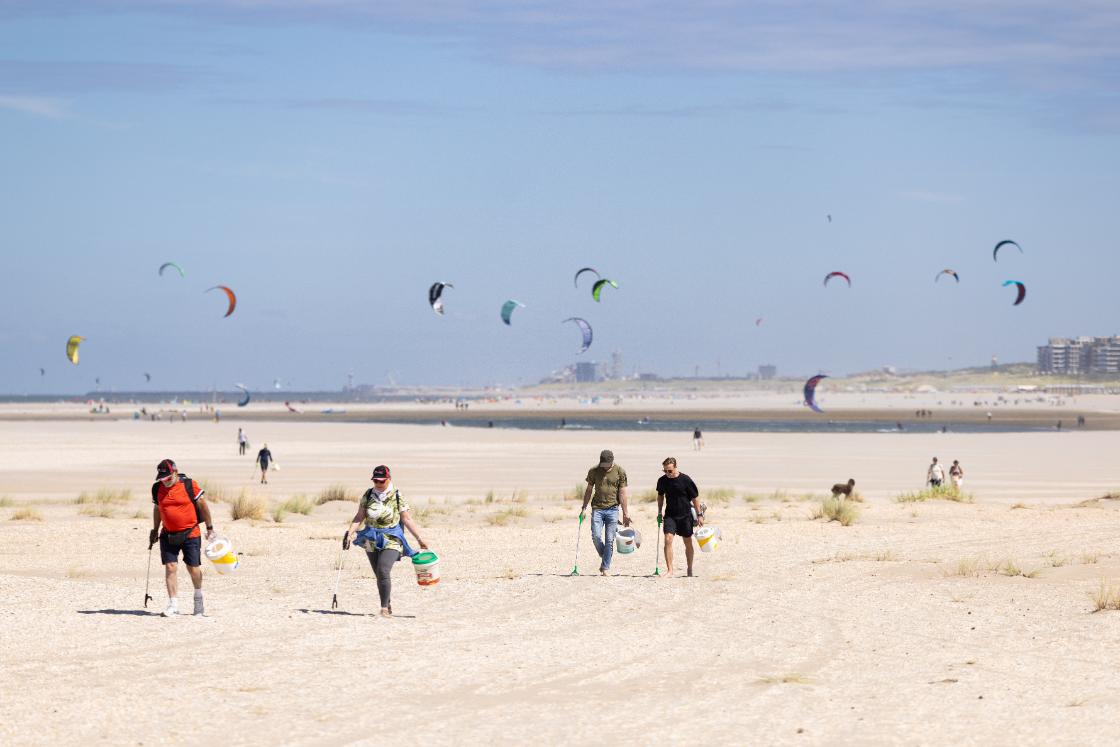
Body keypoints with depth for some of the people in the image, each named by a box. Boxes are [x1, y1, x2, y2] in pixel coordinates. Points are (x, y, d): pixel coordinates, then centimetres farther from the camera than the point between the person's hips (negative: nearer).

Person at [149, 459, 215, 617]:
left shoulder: (189, 485, -11)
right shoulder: (157, 488, 2)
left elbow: (202, 505, -3)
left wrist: (210, 528, 1)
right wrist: (154, 530, 22)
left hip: (190, 534, -3)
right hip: (168, 535, 3)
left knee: (193, 568, 5)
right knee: (170, 568, -7)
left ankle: (198, 596, 31)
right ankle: (173, 604, -5)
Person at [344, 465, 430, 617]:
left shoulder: (397, 496, -3)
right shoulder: (368, 495, 5)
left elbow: (407, 519, 1)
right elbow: (359, 517, 7)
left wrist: (420, 539, 0)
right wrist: (349, 533, -6)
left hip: (391, 540, -4)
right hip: (372, 540, 4)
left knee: (383, 571, -20)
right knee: (379, 575, 8)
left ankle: (384, 608, -17)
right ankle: (388, 605, 22)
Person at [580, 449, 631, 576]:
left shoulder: (620, 472, 0)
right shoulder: (593, 471, 3)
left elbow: (622, 493, 2)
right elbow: (589, 490, 12)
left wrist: (626, 513, 1)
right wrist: (584, 508, 9)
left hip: (612, 509, -1)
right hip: (597, 508, 1)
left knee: (609, 540, -3)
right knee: (596, 536, -10)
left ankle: (605, 568, 4)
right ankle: (603, 557, 17)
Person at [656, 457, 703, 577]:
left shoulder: (685, 480, -12)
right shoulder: (662, 481, -2)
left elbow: (695, 497, -4)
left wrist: (699, 515, -4)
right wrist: (660, 513, 13)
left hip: (685, 515, -2)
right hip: (670, 515, 2)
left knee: (688, 543, 9)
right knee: (668, 540, -15)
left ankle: (690, 569, 25)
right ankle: (669, 570, -12)